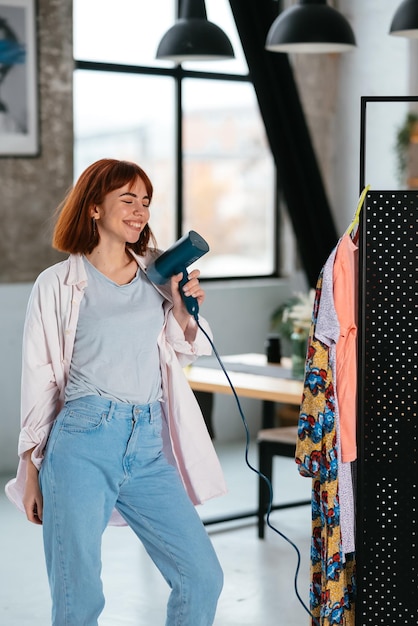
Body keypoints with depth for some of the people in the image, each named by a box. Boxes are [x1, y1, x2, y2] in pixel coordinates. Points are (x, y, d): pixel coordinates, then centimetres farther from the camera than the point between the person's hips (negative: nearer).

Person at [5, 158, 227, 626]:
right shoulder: (59, 283, 2)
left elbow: (183, 353, 24)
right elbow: (39, 380, 4)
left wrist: (183, 308, 4)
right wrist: (31, 470, 3)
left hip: (149, 446, 4)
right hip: (85, 442, -4)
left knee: (203, 577, 1)